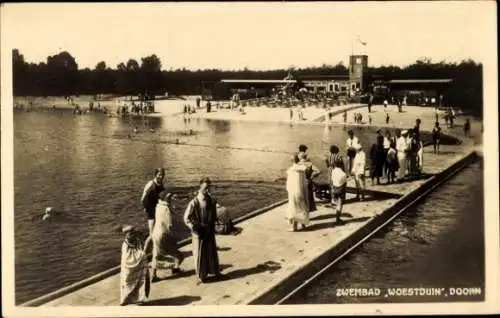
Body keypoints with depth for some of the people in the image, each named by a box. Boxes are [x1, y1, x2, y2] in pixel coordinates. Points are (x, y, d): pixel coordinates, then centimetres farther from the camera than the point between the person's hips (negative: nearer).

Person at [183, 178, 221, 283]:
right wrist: (195, 229, -17)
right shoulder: (194, 202, -20)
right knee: (200, 254, 7)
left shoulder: (211, 200, -4)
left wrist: (213, 226, 7)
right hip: (199, 231, -5)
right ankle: (201, 275, 21)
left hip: (210, 230, 5)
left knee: (212, 251, 17)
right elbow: (186, 218, -15)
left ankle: (214, 270, 36)